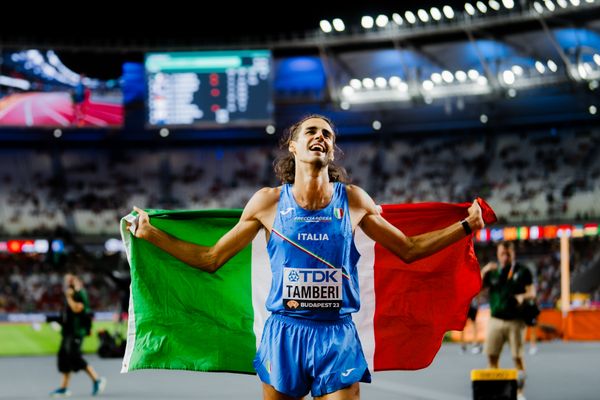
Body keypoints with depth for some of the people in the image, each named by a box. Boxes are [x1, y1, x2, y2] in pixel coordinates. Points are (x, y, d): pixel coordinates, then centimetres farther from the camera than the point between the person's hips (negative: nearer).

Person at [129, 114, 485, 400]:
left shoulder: (353, 200, 3)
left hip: (338, 335, 0)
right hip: (284, 333, 0)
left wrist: (465, 226, 7)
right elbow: (211, 259, 6)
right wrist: (151, 233, 1)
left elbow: (409, 249, 13)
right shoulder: (269, 202, 1)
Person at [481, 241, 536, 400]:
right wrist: (483, 272, -11)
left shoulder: (522, 271, 4)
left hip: (515, 321, -3)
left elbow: (532, 292, -1)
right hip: (495, 320, 3)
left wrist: (522, 296, -23)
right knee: (491, 356, -1)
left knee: (518, 357, -3)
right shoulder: (492, 272, 11)